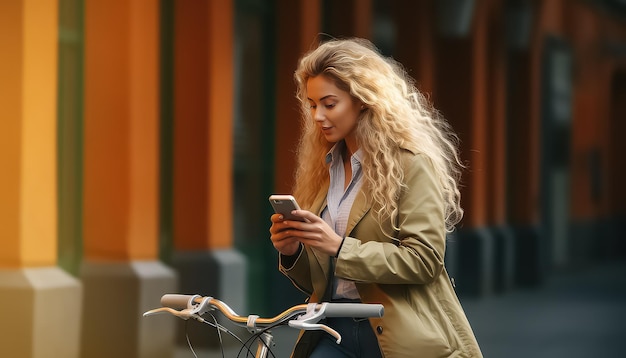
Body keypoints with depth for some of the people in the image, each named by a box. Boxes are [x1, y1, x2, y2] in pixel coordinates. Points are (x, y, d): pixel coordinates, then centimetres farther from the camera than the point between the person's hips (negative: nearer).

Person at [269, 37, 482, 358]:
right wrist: (292, 252, -3)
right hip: (335, 331, 5)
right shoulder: (324, 167, 15)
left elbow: (423, 258, -13)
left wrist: (340, 246, -20)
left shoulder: (411, 164, -4)